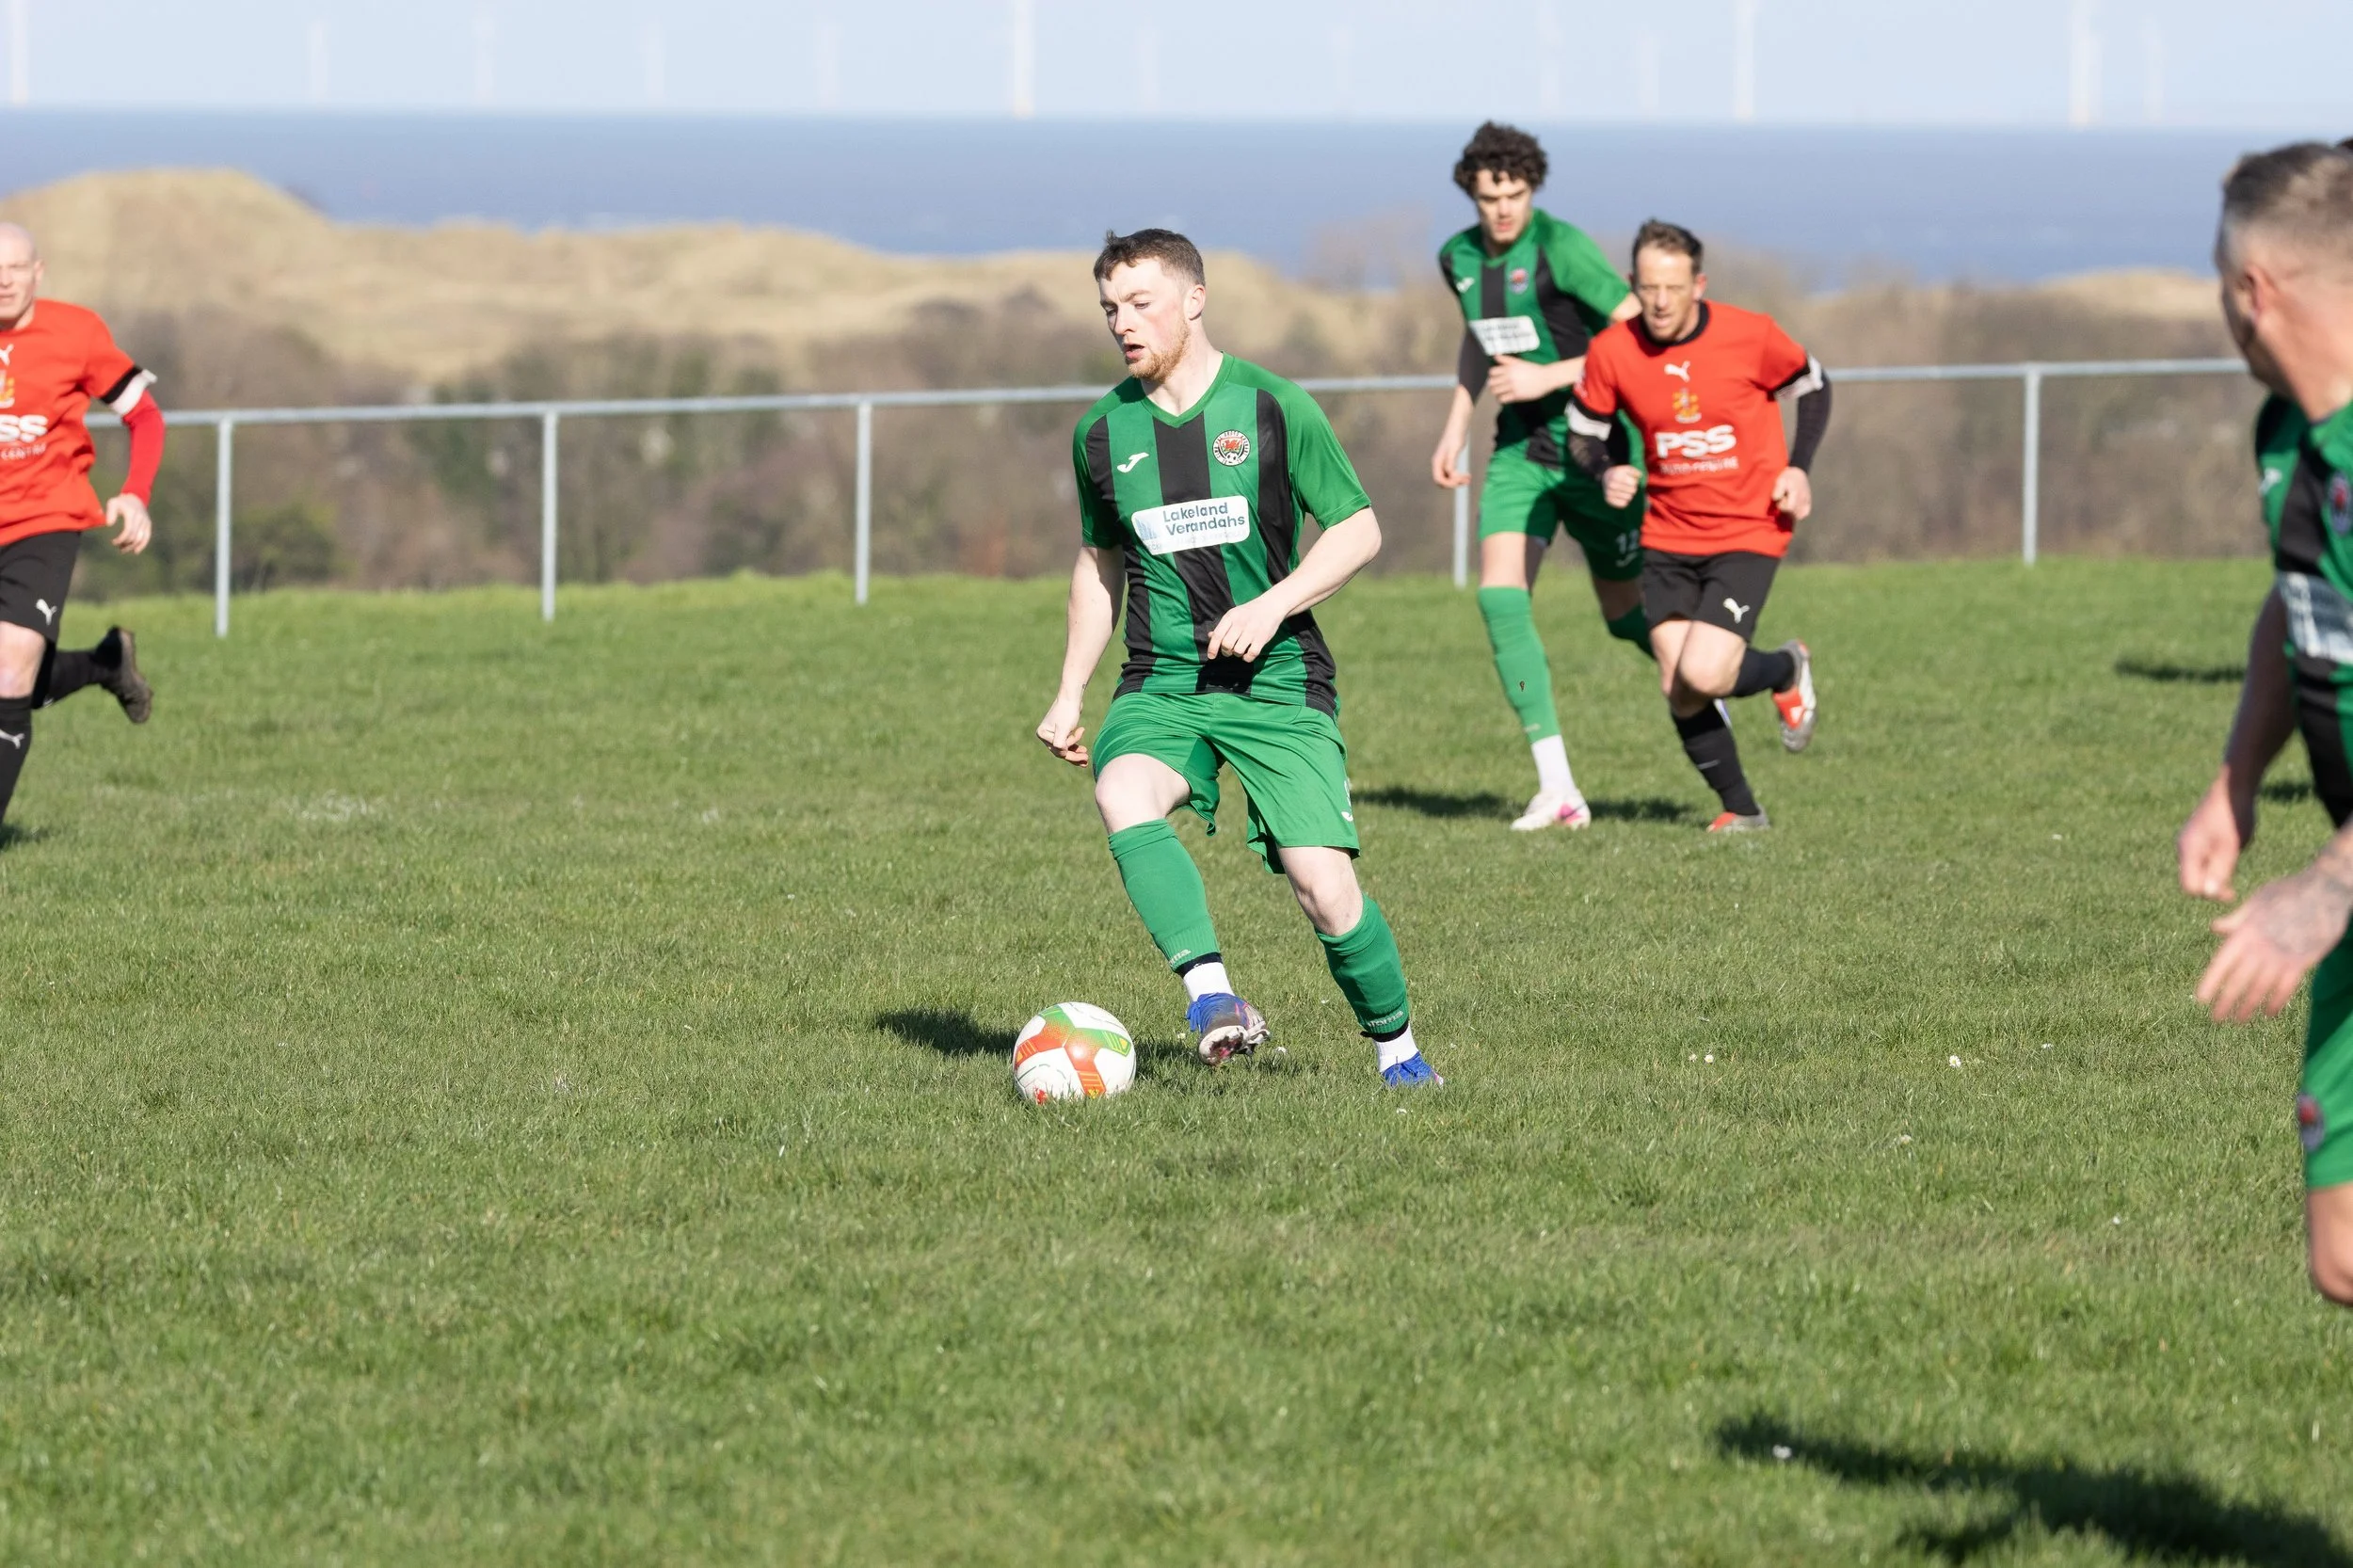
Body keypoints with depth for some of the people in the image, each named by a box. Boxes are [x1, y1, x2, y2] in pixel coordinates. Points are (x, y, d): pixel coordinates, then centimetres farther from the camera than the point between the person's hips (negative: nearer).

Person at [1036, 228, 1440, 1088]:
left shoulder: (1273, 408, -4)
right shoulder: (1103, 433, 7)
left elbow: (1359, 531, 0)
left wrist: (1273, 605, -14)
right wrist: (1069, 695, 18)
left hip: (1277, 681, -2)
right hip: (1162, 686, 3)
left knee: (1324, 884, -13)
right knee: (1121, 796, -32)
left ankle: (1397, 1047, 11)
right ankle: (1212, 999, -37)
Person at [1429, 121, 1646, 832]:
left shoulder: (1560, 248, -19)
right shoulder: (1460, 258, 3)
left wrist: (1547, 377, -26)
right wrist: (1455, 429, 18)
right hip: (1520, 449, 5)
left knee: (1626, 611, 6)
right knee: (1500, 593, -15)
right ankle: (1556, 787, -15)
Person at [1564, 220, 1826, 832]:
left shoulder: (1749, 335, -13)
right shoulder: (1611, 352, -9)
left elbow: (1812, 386, 5)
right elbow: (1583, 432, 6)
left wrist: (1799, 467, -7)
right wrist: (1606, 471, -16)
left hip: (1748, 531, -3)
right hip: (1667, 537, 3)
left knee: (1703, 675, -17)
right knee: (1677, 689, -2)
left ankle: (1787, 669, 18)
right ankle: (1740, 809, 20)